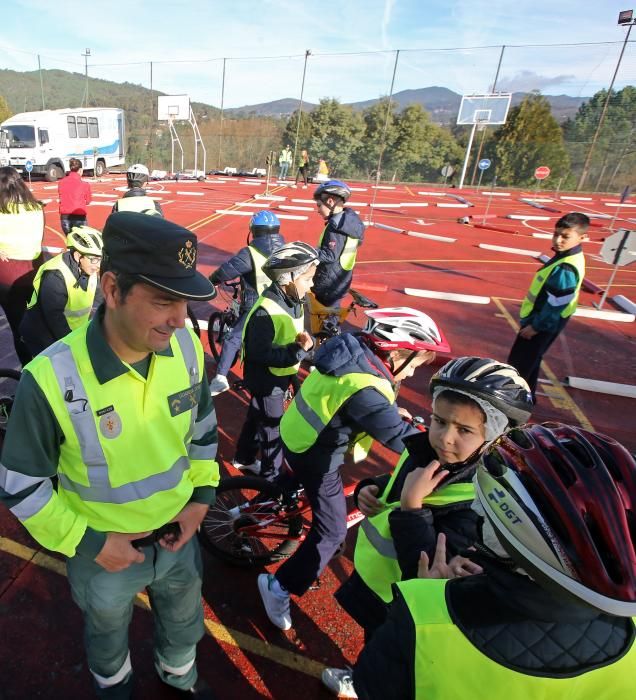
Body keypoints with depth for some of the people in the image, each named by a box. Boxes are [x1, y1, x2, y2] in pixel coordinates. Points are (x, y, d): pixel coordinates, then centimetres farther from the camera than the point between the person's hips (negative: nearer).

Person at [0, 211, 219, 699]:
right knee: (108, 636, 32)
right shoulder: (52, 380, -31)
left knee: (184, 624, 32)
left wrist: (201, 495, -6)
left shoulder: (186, 347, -19)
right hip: (103, 552, -2)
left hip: (178, 535, 3)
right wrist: (88, 543, -15)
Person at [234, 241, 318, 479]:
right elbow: (260, 353, -31)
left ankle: (244, 459, 47)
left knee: (257, 418, 25)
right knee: (273, 430, 8)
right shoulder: (266, 311, -29)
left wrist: (306, 341, -15)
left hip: (281, 376, 9)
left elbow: (295, 337, 8)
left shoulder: (294, 302, -1)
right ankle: (271, 475, 30)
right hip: (266, 379, -8)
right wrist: (299, 350, -31)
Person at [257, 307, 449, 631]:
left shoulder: (353, 350, -8)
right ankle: (280, 586, 17)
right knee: (332, 531, 5)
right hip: (315, 457, -9)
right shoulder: (365, 390, -35)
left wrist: (392, 411, 10)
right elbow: (403, 440, -32)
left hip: (296, 434, 9)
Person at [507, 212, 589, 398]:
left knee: (518, 364, 1)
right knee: (529, 362, 22)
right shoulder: (567, 256, 2)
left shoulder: (565, 269, -29)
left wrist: (535, 326, -16)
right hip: (544, 321, 10)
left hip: (543, 324, -10)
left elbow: (555, 305, -26)